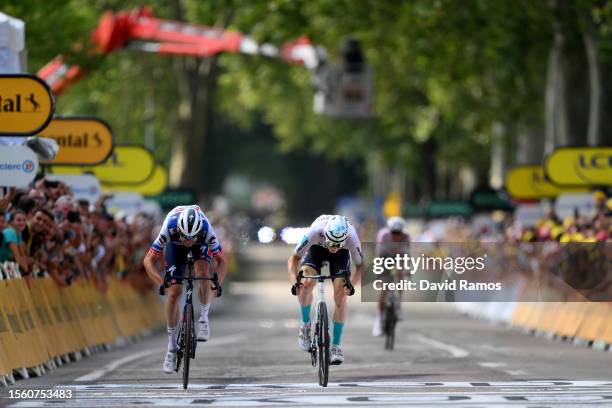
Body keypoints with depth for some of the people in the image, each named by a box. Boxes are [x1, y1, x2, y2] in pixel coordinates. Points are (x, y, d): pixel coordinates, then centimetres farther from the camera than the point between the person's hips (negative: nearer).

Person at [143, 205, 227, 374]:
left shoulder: (206, 231, -40)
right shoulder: (169, 229, -41)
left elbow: (222, 261, -28)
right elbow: (148, 260, -34)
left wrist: (218, 283, -45)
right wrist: (161, 282, -49)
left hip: (201, 244, 0)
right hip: (175, 245, 0)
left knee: (202, 273, -30)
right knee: (174, 292, -9)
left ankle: (204, 317, -9)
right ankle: (171, 344, 2)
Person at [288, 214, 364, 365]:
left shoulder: (351, 237, -39)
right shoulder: (315, 231, -40)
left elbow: (360, 266, -23)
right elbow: (294, 258, -27)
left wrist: (351, 284, -42)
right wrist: (294, 281, -43)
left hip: (342, 254, 0)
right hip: (317, 248, 0)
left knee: (340, 296, -15)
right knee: (307, 283, -27)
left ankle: (336, 346, -5)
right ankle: (305, 324, -1)